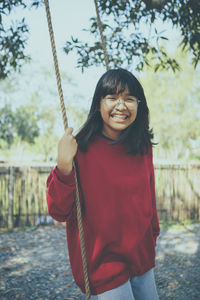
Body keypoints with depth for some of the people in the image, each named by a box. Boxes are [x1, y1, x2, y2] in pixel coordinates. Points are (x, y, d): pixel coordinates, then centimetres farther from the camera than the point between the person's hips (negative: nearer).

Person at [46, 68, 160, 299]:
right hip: (102, 264, -5)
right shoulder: (81, 149, -16)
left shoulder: (143, 148, -1)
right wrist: (63, 167, -31)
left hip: (141, 258, 6)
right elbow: (59, 212, -18)